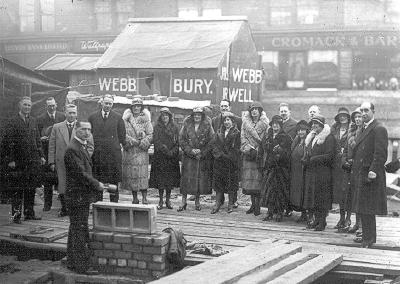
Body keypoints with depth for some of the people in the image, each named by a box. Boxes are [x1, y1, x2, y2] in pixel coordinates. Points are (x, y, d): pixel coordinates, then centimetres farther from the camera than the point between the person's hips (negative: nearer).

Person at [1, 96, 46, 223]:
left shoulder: (33, 121, 12)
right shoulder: (13, 122, -7)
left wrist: (41, 156, 10)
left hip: (33, 161, 5)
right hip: (18, 162, -5)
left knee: (31, 188, 10)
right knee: (18, 189, 0)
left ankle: (29, 213, 18)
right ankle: (16, 215, 7)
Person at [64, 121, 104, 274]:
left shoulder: (82, 147, 16)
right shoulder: (72, 149, -17)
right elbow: (80, 173, -22)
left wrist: (96, 184, 11)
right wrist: (97, 185, -14)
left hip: (82, 196, 10)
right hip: (78, 196, -10)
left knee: (76, 229, 16)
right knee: (80, 231, -6)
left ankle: (72, 262, 25)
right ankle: (82, 266, -2)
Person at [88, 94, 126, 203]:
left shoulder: (117, 117, 5)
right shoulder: (93, 117, 8)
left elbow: (122, 136, 8)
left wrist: (121, 145, -1)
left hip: (113, 154, -1)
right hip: (97, 153, 1)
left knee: (114, 181, 1)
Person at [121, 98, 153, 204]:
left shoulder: (146, 120, 5)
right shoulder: (126, 120, 8)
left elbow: (150, 135, 2)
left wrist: (141, 143, -10)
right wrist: (131, 141, -12)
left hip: (142, 151, -1)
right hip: (129, 151, 2)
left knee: (142, 173, -8)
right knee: (131, 174, 2)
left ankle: (144, 197, -3)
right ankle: (134, 198, 12)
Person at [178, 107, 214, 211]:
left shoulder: (207, 126, 1)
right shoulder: (187, 125, 4)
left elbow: (211, 141, -1)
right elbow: (181, 139, 3)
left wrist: (202, 153, -9)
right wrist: (190, 150, -9)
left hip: (203, 157, 0)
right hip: (188, 156, 0)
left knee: (201, 178, 2)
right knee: (186, 178, -3)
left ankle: (197, 201, 15)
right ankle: (183, 202, 4)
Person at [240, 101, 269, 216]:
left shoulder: (265, 122, 1)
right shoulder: (246, 122, 11)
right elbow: (243, 137, 8)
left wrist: (258, 150, -10)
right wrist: (248, 149, -5)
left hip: (260, 154, -3)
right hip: (248, 154, 3)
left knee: (258, 180, -9)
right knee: (249, 179, 2)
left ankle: (257, 205, -4)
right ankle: (253, 204, 10)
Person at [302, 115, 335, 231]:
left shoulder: (328, 138, -8)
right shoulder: (312, 137, 17)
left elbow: (329, 156, -14)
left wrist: (313, 159, -15)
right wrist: (305, 159, 3)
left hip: (323, 172, -7)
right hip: (311, 172, 8)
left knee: (322, 196, -4)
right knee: (313, 195, 7)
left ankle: (322, 221, 1)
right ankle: (317, 219, 15)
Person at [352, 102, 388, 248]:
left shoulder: (379, 129, -12)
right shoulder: (364, 129, 18)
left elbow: (381, 153, -19)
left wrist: (373, 171, -25)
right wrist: (354, 168, 14)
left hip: (370, 175, -9)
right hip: (360, 173, 9)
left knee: (367, 208, -6)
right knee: (363, 208, 14)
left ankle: (369, 239, 1)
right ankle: (367, 236, 23)